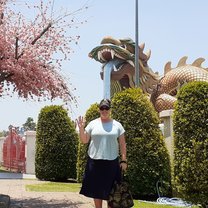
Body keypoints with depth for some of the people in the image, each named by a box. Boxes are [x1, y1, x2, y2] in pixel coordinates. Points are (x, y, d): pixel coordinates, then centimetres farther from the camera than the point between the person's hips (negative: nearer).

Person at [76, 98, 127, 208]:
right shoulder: (93, 124, 4)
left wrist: (123, 160, -1)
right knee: (96, 188, 7)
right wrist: (81, 128, -10)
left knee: (110, 189, 3)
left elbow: (122, 144, 4)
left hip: (111, 162, -1)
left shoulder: (117, 125, 3)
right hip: (95, 161, 1)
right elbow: (84, 140, 5)